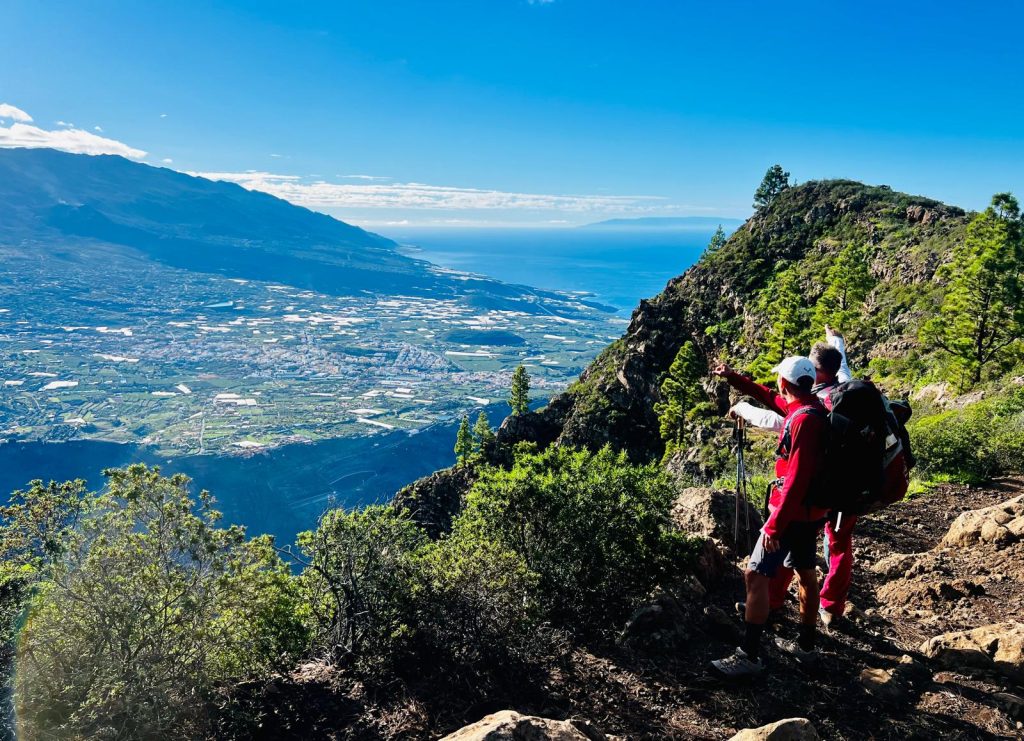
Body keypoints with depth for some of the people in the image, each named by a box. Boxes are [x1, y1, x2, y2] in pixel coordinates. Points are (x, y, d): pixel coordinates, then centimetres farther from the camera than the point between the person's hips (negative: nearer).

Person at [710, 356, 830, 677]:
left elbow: (797, 478, -28)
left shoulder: (804, 419, -25)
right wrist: (733, 377, 25)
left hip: (793, 512, -10)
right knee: (806, 573, 18)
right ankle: (805, 646, 31)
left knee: (756, 576, -7)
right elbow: (769, 397, 23)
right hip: (811, 511, 10)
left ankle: (749, 656, -4)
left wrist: (775, 524, -25)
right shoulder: (810, 407, 4)